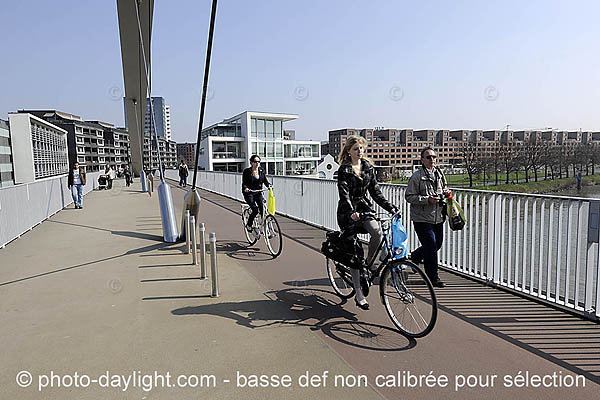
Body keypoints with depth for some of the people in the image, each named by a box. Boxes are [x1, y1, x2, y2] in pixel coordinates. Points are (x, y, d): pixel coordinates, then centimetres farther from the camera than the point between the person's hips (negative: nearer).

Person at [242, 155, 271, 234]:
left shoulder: (262, 171, 5)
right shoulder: (247, 171, -7)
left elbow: (265, 181, 2)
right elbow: (244, 183, -11)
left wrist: (268, 185, -20)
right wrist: (245, 188, -33)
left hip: (258, 193, 4)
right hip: (249, 193, -4)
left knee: (262, 209, -12)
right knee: (255, 210, -19)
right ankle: (248, 225, 6)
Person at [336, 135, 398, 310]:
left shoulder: (368, 167, 8)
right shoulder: (344, 169, -8)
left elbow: (375, 192, 9)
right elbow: (344, 194, -20)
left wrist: (390, 208, -2)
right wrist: (351, 212, -36)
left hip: (364, 208, 4)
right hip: (348, 212, -4)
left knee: (377, 231, -28)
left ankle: (369, 262, 0)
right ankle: (359, 294, 6)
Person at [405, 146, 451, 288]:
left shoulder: (439, 174, 11)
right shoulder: (417, 176, -10)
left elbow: (444, 188, 29)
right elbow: (409, 196, -13)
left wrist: (445, 192, 5)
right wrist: (427, 199, -21)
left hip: (438, 218, 7)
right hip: (422, 218, -7)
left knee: (437, 244, 15)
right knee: (431, 246, -6)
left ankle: (413, 258, 41)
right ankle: (433, 278, 9)